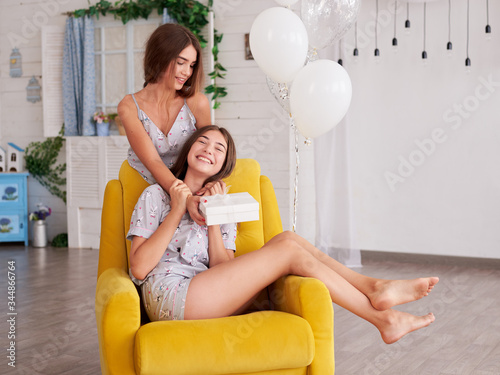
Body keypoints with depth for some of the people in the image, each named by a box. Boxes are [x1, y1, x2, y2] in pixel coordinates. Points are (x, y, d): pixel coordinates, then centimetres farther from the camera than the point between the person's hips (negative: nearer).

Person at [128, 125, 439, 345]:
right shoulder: (157, 195, 6)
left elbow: (222, 270, 4)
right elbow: (139, 268, -8)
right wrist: (177, 212, -8)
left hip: (208, 300, 6)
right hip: (171, 298, -6)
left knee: (287, 238, -12)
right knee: (289, 251, -17)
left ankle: (374, 289, -13)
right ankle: (381, 318, -12)